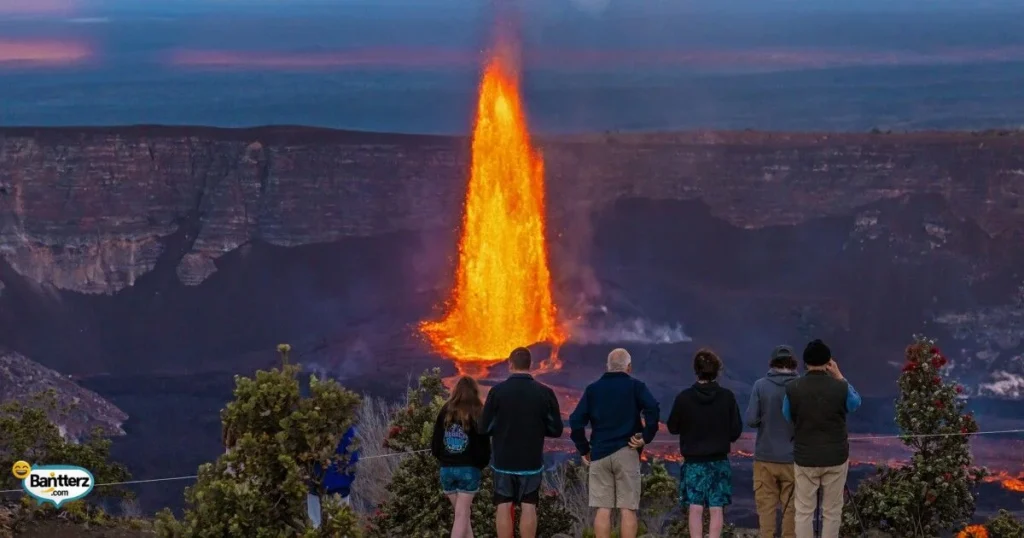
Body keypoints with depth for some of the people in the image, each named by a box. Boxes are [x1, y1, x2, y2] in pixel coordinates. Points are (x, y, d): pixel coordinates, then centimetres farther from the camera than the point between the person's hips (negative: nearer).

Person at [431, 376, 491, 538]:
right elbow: (484, 447, -7)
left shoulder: (445, 412, 1)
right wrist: (479, 464, 12)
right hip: (469, 470, -3)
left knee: (463, 513, 15)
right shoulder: (477, 415, -8)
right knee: (462, 515, -2)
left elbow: (435, 444, 4)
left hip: (446, 469, 3)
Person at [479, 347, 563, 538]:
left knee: (503, 508, 5)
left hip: (503, 460, -1)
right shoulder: (544, 393, -4)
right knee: (528, 507, 4)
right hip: (532, 461, 1)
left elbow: (484, 428, -6)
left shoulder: (497, 391, -8)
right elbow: (556, 429, -1)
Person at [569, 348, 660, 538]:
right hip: (626, 452, -2)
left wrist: (584, 449, 10)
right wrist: (646, 436, -8)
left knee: (603, 509, 2)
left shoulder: (592, 389, 10)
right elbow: (652, 409, -17)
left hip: (599, 453, 2)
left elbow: (576, 421, 2)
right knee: (627, 509, -1)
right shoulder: (635, 386, 2)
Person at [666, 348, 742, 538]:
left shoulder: (684, 397, -9)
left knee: (695, 509, 3)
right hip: (719, 460, 0)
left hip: (693, 461, 0)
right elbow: (736, 430, -2)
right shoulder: (727, 397, -8)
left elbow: (673, 428, 1)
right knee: (716, 509, 4)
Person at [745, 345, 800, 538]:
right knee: (791, 507, 8)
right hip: (792, 458, 0)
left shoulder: (760, 385, -6)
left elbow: (751, 420, -9)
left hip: (765, 457, 0)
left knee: (766, 506, 7)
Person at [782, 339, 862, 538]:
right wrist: (839, 377, 17)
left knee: (804, 512, 5)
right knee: (832, 512, 6)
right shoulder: (841, 387, -9)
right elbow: (856, 403, 14)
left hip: (805, 459, 0)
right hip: (836, 458, 0)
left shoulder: (793, 389, -8)